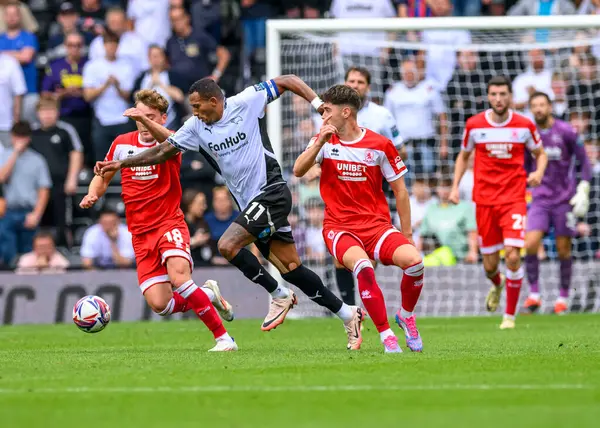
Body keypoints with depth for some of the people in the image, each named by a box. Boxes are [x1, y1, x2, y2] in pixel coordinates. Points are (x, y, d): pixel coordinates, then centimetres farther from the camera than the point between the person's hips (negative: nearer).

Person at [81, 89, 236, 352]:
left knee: (178, 276, -31)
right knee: (159, 304, -11)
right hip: (141, 234, 4)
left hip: (169, 224, -4)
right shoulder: (122, 144, 7)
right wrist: (92, 194, 0)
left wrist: (148, 123, -48)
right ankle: (208, 295, 19)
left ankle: (223, 338, -19)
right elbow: (103, 178, 22)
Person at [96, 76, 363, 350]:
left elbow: (287, 81, -3)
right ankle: (348, 315, 15)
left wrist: (318, 104, -13)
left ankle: (279, 296, -5)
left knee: (228, 245, -21)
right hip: (251, 204, 7)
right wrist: (121, 163, 5)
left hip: (271, 192, -7)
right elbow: (164, 151, 11)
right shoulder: (197, 127, 6)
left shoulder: (246, 102, -9)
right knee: (290, 269, 5)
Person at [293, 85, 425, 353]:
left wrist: (407, 235, 6)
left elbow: (399, 190, 7)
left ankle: (406, 316, 5)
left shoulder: (380, 145, 2)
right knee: (363, 266, -34)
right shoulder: (325, 141, 6)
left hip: (377, 225, 1)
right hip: (339, 227, 0)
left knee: (414, 261, -26)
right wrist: (320, 142, -18)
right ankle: (386, 336, -24)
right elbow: (298, 171, -8)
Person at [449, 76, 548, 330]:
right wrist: (455, 186, 6)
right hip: (484, 199, 1)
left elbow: (540, 153, 13)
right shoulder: (474, 125, 1)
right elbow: (464, 156, 17)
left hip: (514, 197, -1)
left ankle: (510, 315, -1)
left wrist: (539, 173, -8)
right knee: (490, 264, 4)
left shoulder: (525, 125, -1)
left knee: (512, 256, -16)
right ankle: (497, 285, 44)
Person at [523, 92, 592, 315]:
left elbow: (584, 162, -2)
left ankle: (563, 297, 16)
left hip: (565, 200, -3)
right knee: (530, 244, -13)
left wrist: (583, 190, -11)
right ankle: (534, 294, -3)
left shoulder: (566, 132, -8)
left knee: (563, 250, 2)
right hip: (540, 200, 3)